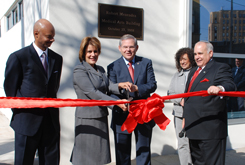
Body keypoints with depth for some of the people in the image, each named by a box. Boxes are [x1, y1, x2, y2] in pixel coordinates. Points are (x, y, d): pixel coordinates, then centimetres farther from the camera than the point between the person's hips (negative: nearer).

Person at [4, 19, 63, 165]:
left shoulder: (57, 59, 10)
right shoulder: (18, 57, -5)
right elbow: (10, 88, 0)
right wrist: (20, 111, 1)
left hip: (51, 120, 4)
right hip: (27, 120, -4)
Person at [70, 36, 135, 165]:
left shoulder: (100, 70, 16)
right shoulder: (79, 70, -9)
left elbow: (108, 86, 3)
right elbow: (92, 93, -19)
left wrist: (119, 85, -19)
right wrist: (116, 103, -24)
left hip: (101, 117, 7)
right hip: (87, 118, -7)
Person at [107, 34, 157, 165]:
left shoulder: (146, 63, 5)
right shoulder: (113, 67, 1)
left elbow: (152, 85, -4)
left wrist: (136, 88, -23)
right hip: (122, 116, -1)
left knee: (144, 152, 15)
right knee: (122, 154, 11)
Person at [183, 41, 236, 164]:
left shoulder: (220, 68, -4)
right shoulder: (193, 72, 21)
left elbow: (230, 85, -22)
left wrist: (219, 88, -45)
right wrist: (185, 118, 22)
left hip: (210, 129, -8)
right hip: (193, 129, 8)